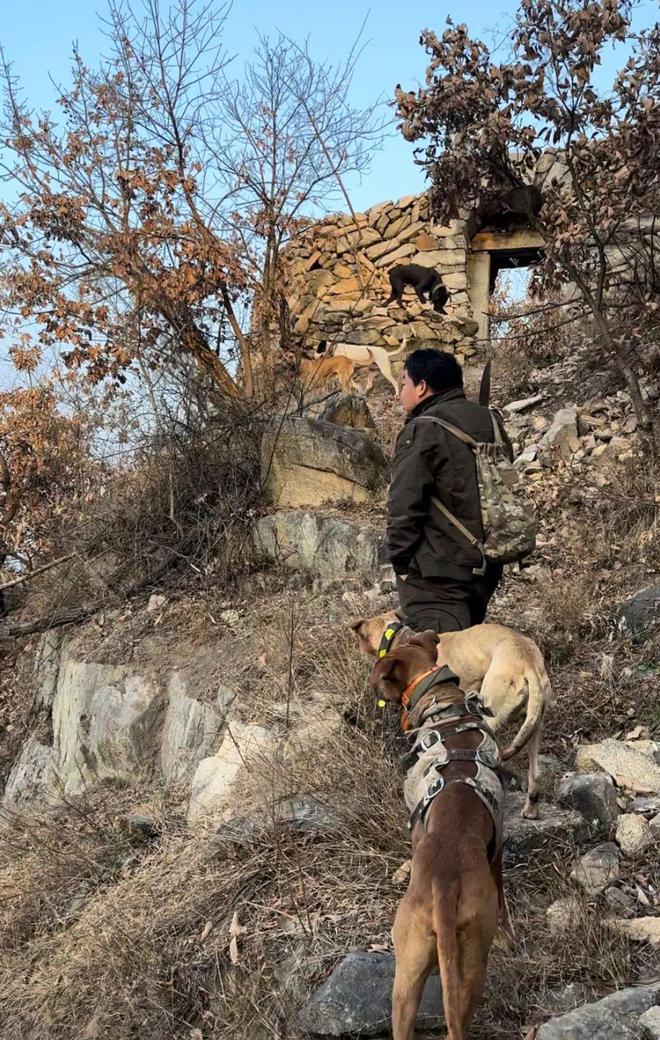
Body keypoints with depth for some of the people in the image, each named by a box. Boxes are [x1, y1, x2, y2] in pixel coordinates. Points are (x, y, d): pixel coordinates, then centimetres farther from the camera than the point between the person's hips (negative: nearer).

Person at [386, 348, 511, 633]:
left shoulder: (422, 430, -13)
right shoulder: (489, 421, 13)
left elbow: (404, 506, -16)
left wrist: (400, 562, -6)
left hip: (436, 576, -8)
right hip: (486, 568, 9)